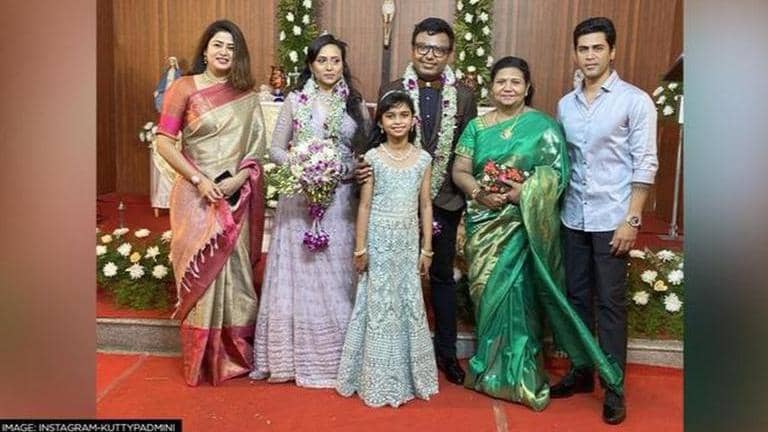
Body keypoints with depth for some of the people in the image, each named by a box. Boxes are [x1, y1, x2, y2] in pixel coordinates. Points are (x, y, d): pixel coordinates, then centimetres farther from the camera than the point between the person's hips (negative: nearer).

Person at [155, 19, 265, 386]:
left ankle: (234, 354, 23)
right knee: (200, 273, 1)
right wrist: (199, 179, -12)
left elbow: (257, 146, 6)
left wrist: (239, 178, -11)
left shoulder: (246, 95, 8)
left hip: (236, 197, 3)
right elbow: (163, 141, -5)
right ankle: (203, 360, 16)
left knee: (234, 269, 8)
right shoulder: (184, 87, -1)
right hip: (198, 195, -3)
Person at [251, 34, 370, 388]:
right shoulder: (295, 100, 5)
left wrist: (341, 168, -12)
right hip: (300, 197, 0)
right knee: (299, 273, 4)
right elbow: (276, 149, 5)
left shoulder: (355, 103, 7)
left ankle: (335, 358, 17)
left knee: (336, 275, 4)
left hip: (340, 200, 1)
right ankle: (296, 356, 16)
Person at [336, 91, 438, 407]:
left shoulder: (423, 158, 3)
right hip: (379, 240, -2)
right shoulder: (372, 157, -3)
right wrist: (360, 248, -5)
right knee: (379, 305, 5)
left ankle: (409, 375, 27)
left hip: (408, 241, 2)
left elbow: (426, 205, 4)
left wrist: (427, 249, 3)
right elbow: (364, 205, -3)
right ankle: (380, 380, 21)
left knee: (410, 305, 10)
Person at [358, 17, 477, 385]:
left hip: (444, 201, 1)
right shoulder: (390, 91, -2)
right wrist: (367, 169, -20)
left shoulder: (463, 95, 0)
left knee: (442, 276, 13)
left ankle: (446, 351, 28)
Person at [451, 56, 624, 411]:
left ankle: (518, 376, 12)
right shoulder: (477, 126, 10)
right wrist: (478, 192, -14)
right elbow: (459, 171, 5)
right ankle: (490, 369, 25)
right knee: (487, 294, 9)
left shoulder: (542, 126, -1)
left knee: (515, 295, -4)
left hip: (522, 226, -3)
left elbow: (555, 175, -8)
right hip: (484, 224, 4)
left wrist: (522, 192, -21)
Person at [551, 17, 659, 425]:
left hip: (611, 219, -4)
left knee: (610, 304, 2)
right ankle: (580, 372, 27)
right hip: (573, 219, 5)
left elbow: (645, 163, -7)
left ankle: (614, 387, 15)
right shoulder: (565, 104, 9)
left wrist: (631, 219, -13)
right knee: (576, 298, 12)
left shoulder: (635, 101, -5)